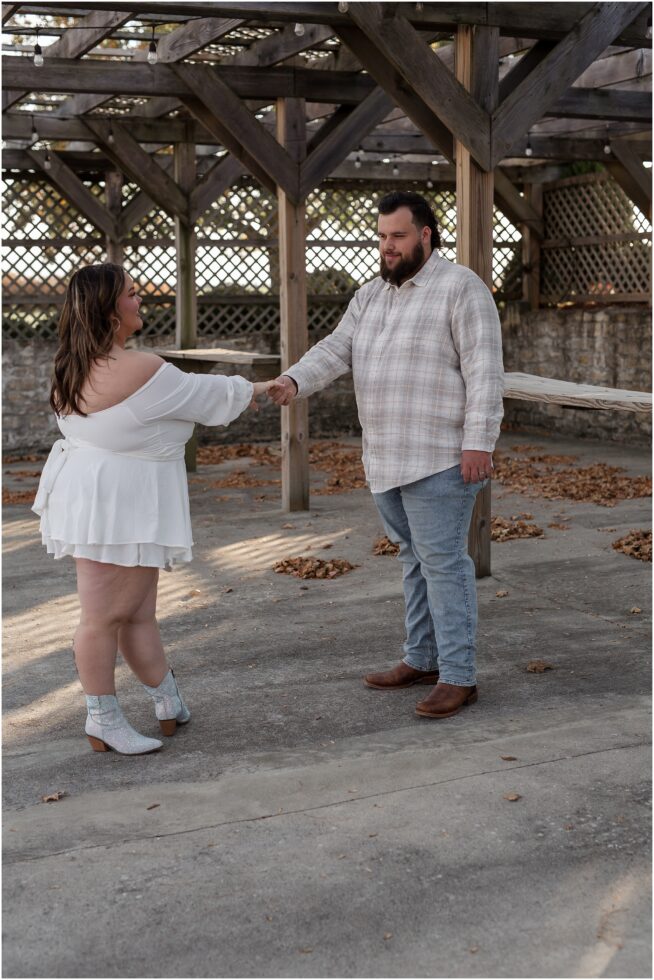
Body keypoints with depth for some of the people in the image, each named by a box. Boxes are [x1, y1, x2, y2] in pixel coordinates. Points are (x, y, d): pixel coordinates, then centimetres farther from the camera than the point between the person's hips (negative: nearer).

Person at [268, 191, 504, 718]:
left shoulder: (461, 288, -10)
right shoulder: (371, 296, 13)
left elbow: (484, 369, -15)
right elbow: (334, 352, 3)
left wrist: (478, 442, -21)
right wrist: (293, 381, -16)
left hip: (440, 458, -8)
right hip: (388, 458, 8)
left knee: (443, 562, -7)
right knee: (416, 559, 15)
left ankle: (458, 676, -1)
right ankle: (422, 659, 26)